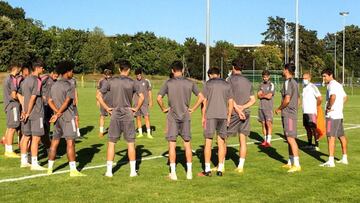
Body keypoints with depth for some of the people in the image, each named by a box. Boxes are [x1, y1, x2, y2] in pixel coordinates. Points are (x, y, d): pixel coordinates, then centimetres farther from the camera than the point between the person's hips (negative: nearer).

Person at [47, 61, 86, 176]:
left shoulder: (54, 85, 13)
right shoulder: (69, 86, -10)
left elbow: (49, 101, 8)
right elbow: (67, 102, -18)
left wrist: (57, 112, -3)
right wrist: (58, 114, -11)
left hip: (58, 118, 8)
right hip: (68, 117, -7)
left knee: (54, 142, 12)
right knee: (70, 142, -7)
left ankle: (49, 168, 17)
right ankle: (73, 170, -8)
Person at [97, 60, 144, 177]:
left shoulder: (112, 81, 2)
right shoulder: (131, 82, -3)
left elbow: (99, 95, 0)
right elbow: (141, 97, -12)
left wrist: (106, 108, 3)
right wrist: (136, 108, -1)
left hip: (115, 115, 1)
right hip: (128, 115, -1)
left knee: (111, 143, 8)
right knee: (130, 143, 7)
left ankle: (109, 171, 9)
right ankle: (133, 171, 10)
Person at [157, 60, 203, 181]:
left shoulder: (168, 83, -6)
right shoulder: (190, 83, 1)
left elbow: (159, 98, -12)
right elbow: (201, 97, 0)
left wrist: (163, 109, 2)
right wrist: (193, 109, 7)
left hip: (172, 117, -2)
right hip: (185, 116, 2)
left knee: (172, 144, 3)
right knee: (187, 144, 10)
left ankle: (173, 173, 4)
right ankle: (189, 172, 13)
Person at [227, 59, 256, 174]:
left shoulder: (231, 79, -3)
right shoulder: (248, 82, 14)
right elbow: (253, 100, 8)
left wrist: (238, 109, -15)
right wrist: (243, 107, -4)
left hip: (233, 113, -5)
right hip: (245, 113, 5)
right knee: (243, 140, 6)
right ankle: (240, 166, 6)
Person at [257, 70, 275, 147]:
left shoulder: (271, 85, -3)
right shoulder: (261, 85, 14)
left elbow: (269, 96, -12)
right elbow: (258, 96, 7)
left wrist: (262, 94, 1)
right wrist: (265, 95, -8)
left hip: (269, 107, -5)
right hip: (261, 107, 5)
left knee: (268, 123, -11)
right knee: (263, 124, 7)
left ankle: (268, 141, -13)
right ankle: (265, 140, 13)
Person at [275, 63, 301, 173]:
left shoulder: (288, 82, -14)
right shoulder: (294, 82, 16)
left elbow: (287, 99, -22)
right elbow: (298, 100, 21)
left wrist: (279, 109, -9)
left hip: (288, 114, -10)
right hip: (292, 113, 10)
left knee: (291, 138, -12)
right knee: (289, 138, 15)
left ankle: (297, 164, -13)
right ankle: (290, 162, 22)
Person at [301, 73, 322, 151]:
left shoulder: (312, 87, -10)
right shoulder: (304, 87, 15)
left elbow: (319, 98, -13)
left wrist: (316, 107, -4)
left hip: (311, 112, -8)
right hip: (305, 111, 8)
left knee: (313, 128, -6)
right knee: (307, 128, 11)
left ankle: (316, 145, -2)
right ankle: (309, 144, 19)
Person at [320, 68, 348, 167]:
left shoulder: (332, 85, -14)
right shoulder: (338, 85, 17)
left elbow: (333, 97, -32)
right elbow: (345, 97, 28)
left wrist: (329, 107, -20)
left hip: (332, 115, -10)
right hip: (339, 114, 10)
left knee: (331, 137, -9)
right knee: (342, 136, 15)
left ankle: (331, 161, -11)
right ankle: (345, 158, 24)